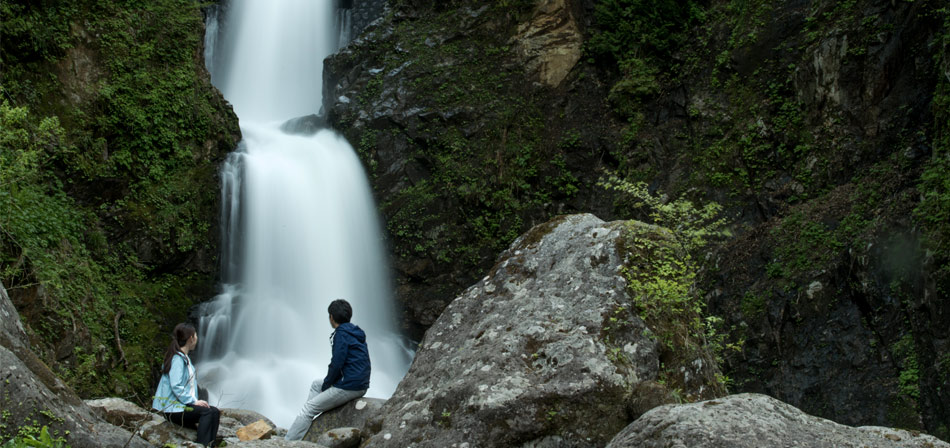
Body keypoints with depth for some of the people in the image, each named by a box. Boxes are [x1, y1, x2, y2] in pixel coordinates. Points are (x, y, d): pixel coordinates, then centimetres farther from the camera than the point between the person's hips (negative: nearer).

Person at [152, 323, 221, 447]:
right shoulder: (177, 359, -15)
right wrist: (194, 401, -20)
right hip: (173, 408, -9)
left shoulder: (185, 358, 17)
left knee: (215, 412, -6)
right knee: (206, 412, -23)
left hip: (184, 403, 9)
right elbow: (176, 387, -22)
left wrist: (195, 400, 6)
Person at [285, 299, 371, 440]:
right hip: (360, 385, 10)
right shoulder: (355, 333, 16)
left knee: (308, 408, -5)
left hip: (348, 388, -10)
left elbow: (337, 364, -19)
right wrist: (327, 383, 17)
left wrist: (326, 384, -4)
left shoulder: (341, 334, -12)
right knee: (316, 384, 27)